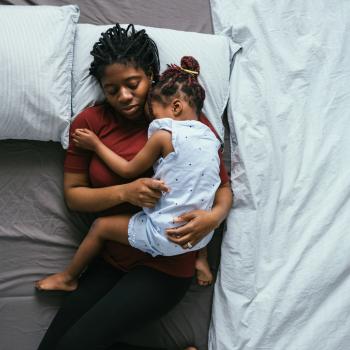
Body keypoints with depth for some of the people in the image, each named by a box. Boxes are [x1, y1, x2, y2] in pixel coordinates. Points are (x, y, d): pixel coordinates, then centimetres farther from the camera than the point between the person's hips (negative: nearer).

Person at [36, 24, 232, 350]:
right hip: (110, 259, 5)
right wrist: (124, 192, -21)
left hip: (165, 264, -5)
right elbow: (73, 194, -2)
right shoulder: (90, 121, -3)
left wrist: (214, 216, -25)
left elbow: (223, 186, -1)